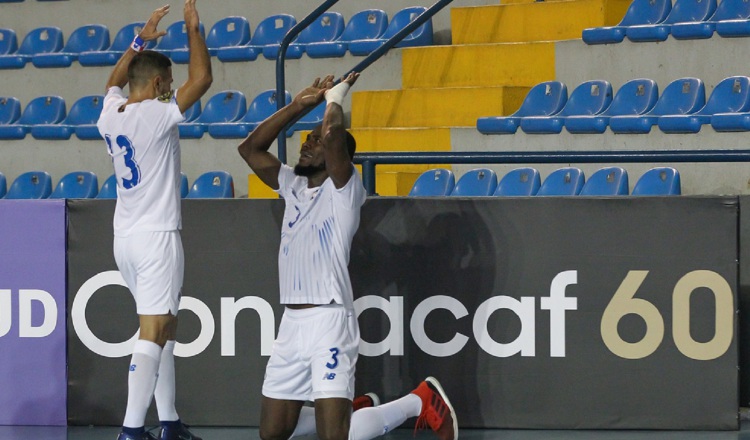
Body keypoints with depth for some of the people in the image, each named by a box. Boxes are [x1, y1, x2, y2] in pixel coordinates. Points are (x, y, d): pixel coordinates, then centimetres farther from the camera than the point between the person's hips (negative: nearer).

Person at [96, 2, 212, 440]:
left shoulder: (110, 114, 7)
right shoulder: (156, 115, -15)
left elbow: (115, 80, 30)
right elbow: (202, 78, -15)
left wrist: (142, 39, 33)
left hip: (126, 238, 9)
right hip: (157, 237, -9)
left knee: (166, 327, 17)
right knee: (153, 333, -10)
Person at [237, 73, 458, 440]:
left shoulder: (343, 189, -5)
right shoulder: (292, 186, 16)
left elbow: (332, 134, -23)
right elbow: (250, 148, 16)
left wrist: (335, 95, -3)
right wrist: (300, 104, 12)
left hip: (329, 320, -8)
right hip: (291, 323, 8)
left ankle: (420, 402, 7)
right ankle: (349, 409, 31)